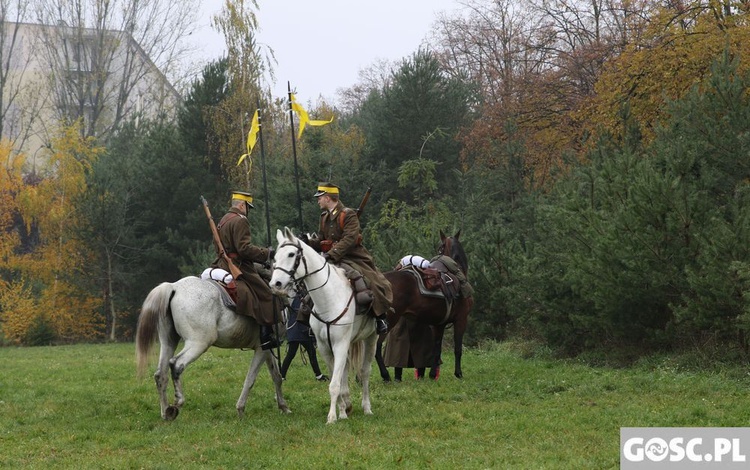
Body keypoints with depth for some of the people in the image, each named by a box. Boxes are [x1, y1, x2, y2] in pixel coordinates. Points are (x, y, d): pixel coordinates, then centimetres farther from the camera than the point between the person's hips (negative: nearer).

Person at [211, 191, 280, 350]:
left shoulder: (223, 221, 18)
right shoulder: (240, 221, -14)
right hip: (239, 268, -10)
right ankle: (266, 335, -13)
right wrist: (266, 253, -13)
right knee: (266, 294, -7)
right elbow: (244, 248, -22)